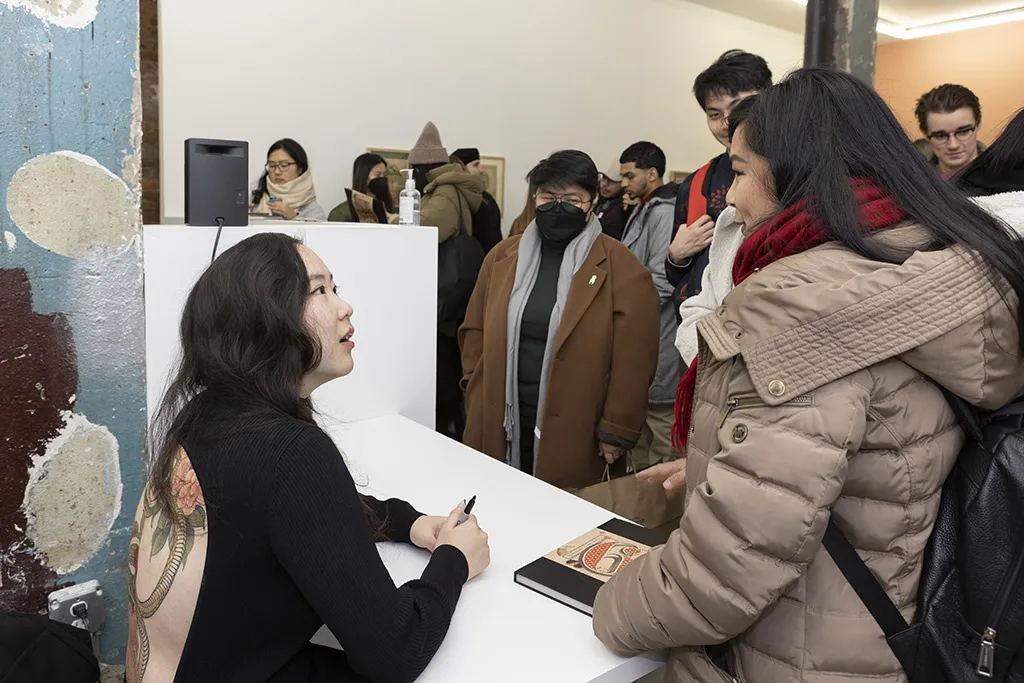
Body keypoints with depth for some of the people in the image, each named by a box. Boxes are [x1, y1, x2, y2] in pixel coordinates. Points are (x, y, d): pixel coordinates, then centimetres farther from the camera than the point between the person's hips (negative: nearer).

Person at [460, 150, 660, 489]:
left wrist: (616, 432, -9)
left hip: (575, 441, -4)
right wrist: (477, 394, 8)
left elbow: (632, 362, -9)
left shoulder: (623, 270, -7)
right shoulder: (502, 257, 8)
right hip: (499, 430, 4)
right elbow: (475, 332, 14)